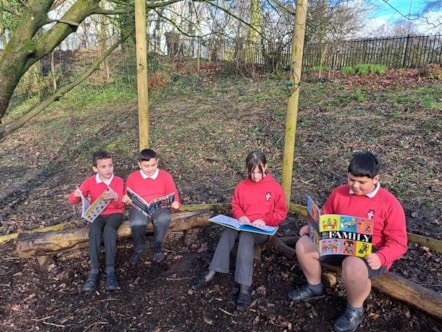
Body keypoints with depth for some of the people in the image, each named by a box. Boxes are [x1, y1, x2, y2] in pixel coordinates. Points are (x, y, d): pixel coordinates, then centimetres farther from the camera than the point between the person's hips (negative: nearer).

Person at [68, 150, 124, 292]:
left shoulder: (118, 181, -7)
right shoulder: (90, 182, -1)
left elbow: (120, 205, -14)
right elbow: (72, 200, -1)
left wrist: (115, 197, -38)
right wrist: (76, 195, -26)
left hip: (114, 214, -2)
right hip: (97, 215, 2)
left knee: (109, 230, -34)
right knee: (94, 231, -31)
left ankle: (110, 270, -31)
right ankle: (94, 271, -27)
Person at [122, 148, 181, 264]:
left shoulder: (165, 176, 4)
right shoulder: (132, 177, 5)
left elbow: (173, 196, 3)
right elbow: (127, 198, 13)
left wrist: (175, 204, -18)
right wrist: (126, 199, -11)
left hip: (160, 207, 0)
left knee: (164, 219, -33)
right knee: (136, 223, -32)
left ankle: (157, 247, -4)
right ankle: (139, 249, 0)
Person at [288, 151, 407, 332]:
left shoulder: (389, 203, -13)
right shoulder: (339, 193, 1)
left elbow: (398, 243, -12)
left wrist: (381, 257, -30)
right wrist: (310, 227, -6)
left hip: (370, 255, -5)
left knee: (353, 265, -38)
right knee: (304, 244, -11)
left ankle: (355, 310, -6)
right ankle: (314, 287, 14)